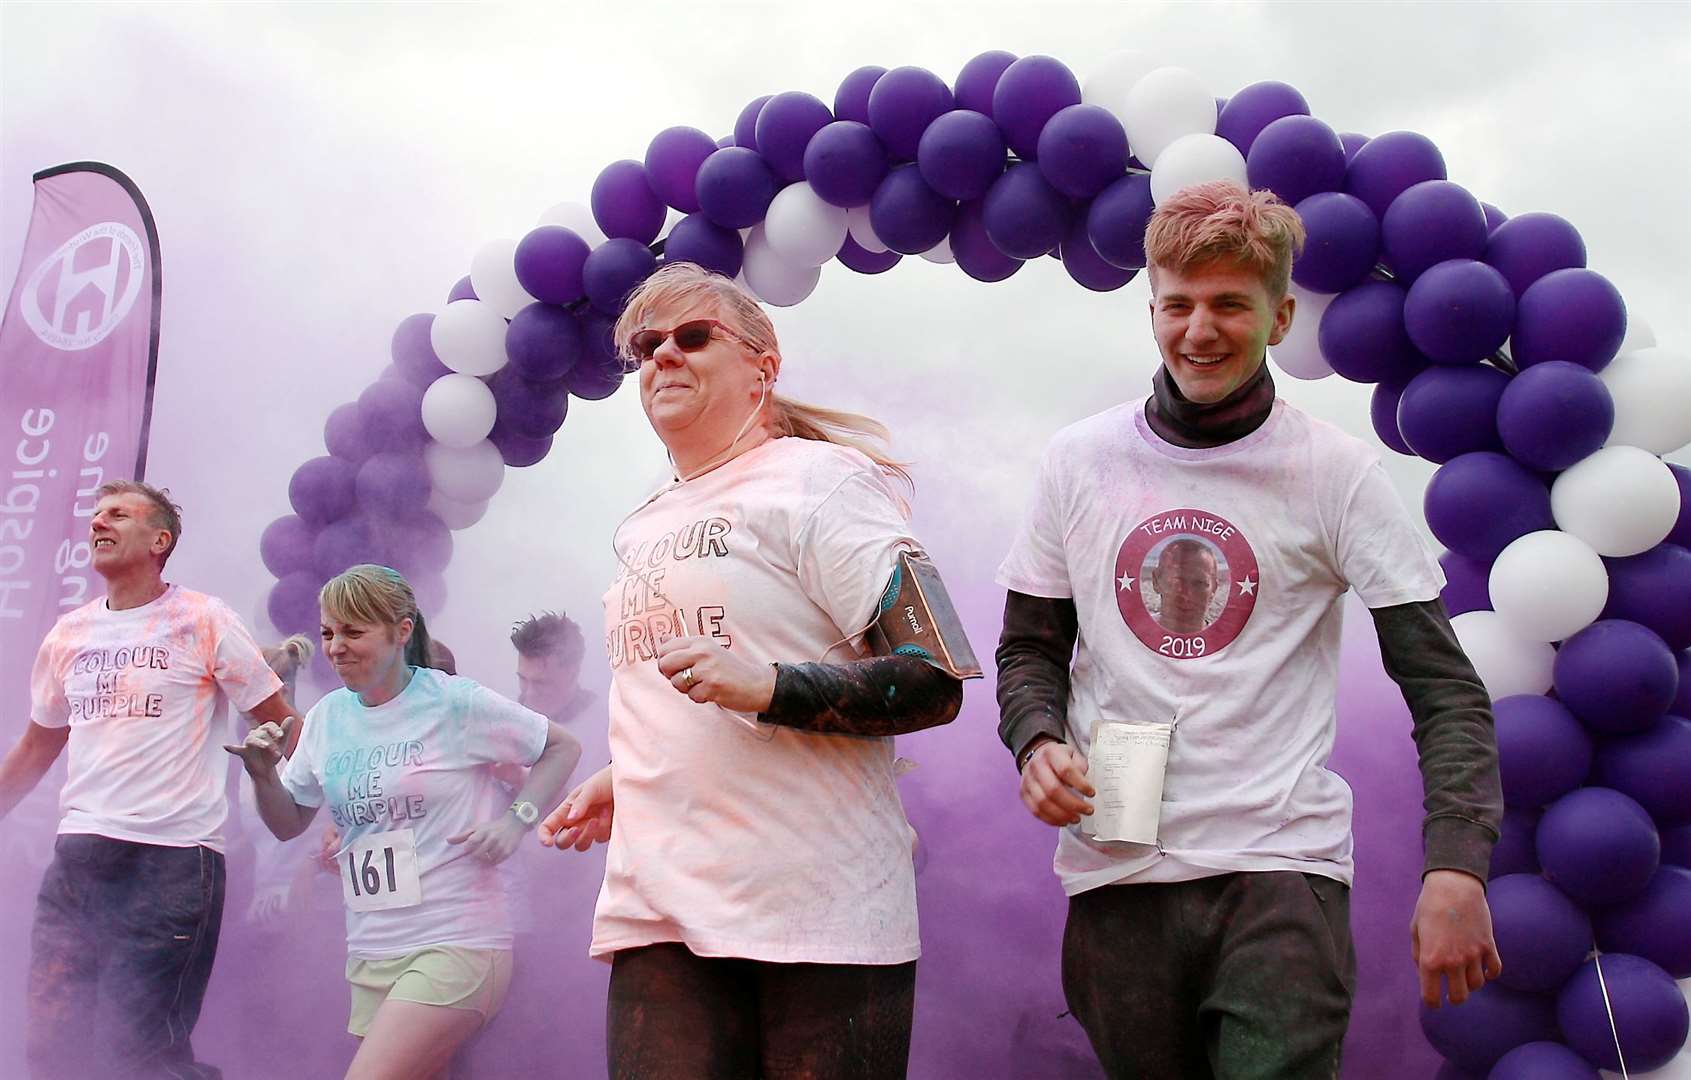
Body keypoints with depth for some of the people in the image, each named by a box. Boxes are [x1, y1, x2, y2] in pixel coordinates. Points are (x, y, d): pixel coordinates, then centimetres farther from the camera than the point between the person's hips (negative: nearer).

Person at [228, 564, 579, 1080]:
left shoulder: (455, 702, -9)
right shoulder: (327, 717, 7)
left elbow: (561, 748, 1)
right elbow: (289, 825, 15)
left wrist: (517, 819, -12)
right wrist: (263, 776, -3)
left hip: (456, 944, -6)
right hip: (370, 954, 6)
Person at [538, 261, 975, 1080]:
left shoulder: (819, 478, -3)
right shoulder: (642, 528, 19)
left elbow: (936, 683, -11)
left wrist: (771, 687, -22)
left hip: (820, 909, -6)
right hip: (658, 910, 6)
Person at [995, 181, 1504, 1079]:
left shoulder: (1334, 472, -1)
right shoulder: (1079, 462, 6)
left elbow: (1443, 685, -3)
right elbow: (1030, 648, 14)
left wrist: (1456, 865, -15)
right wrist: (1037, 742, -8)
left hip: (1280, 868, -2)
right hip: (1116, 869, 3)